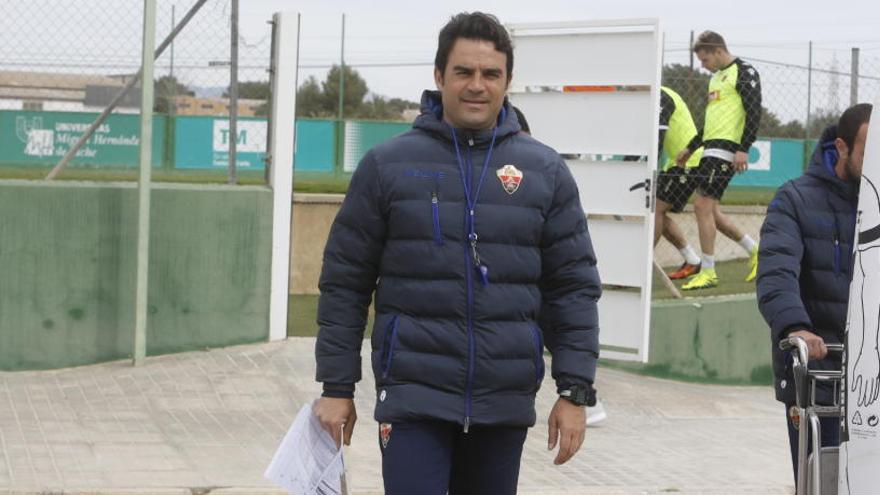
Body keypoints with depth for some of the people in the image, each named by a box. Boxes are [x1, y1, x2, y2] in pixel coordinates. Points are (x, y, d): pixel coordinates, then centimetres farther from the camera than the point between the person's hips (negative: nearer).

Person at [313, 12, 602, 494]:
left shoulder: (545, 171, 5)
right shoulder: (388, 164, 1)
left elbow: (574, 287, 6)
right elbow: (344, 282, 3)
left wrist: (575, 390, 0)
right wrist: (336, 387, 1)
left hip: (505, 401, 2)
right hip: (413, 398, -2)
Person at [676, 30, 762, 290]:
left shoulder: (744, 73, -6)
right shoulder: (716, 77, 22)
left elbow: (754, 112, -14)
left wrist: (743, 149, -21)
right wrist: (691, 148, 28)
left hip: (726, 148, -9)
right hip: (711, 148, 9)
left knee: (703, 205, -12)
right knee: (709, 210, 8)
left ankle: (708, 272, -7)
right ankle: (755, 250, 21)